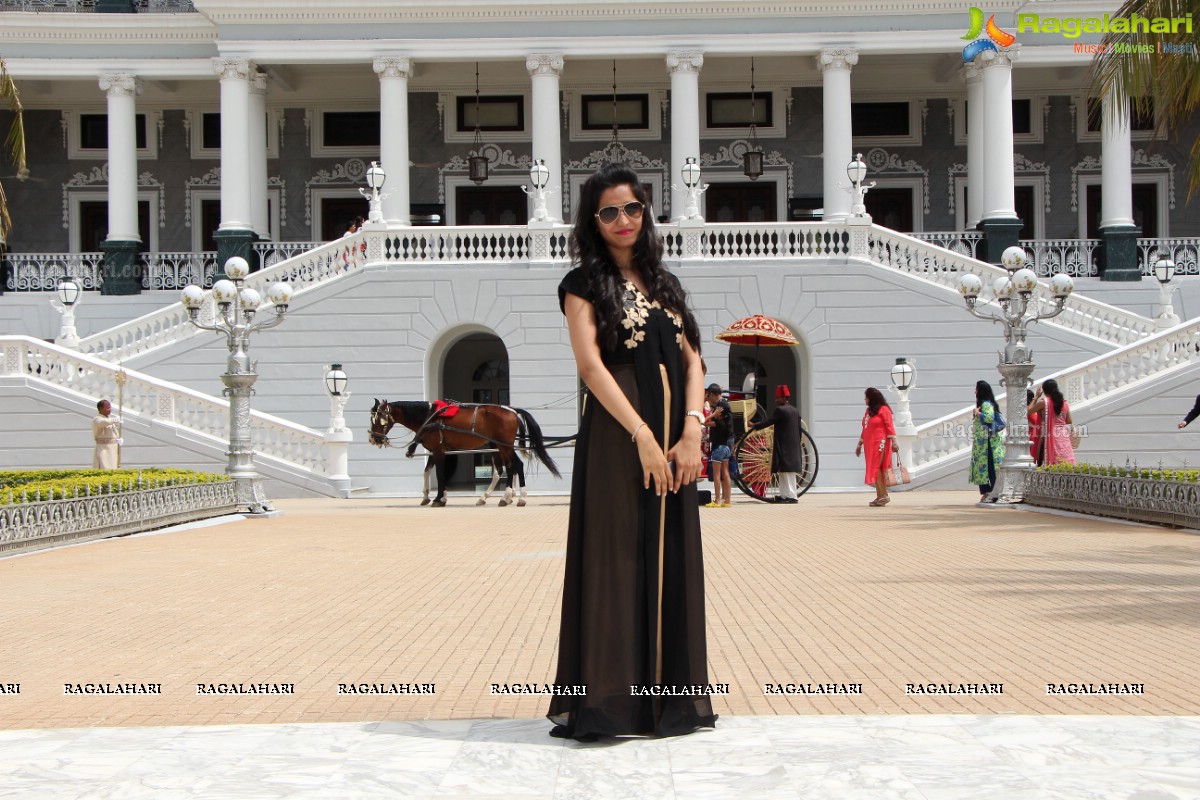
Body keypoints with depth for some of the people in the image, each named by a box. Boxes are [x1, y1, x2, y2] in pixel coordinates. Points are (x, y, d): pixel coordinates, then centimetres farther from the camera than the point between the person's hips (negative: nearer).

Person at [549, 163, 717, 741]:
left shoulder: (663, 283, 17)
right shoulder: (585, 285, 1)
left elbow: (692, 361, 9)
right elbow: (591, 365, -11)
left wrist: (690, 433, -7)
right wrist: (643, 436, -19)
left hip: (674, 438, 6)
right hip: (616, 435, -5)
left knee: (671, 561, 7)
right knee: (617, 559, -5)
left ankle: (669, 694, 16)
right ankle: (608, 700, 0)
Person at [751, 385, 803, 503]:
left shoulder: (780, 410, -12)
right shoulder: (795, 410, 13)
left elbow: (769, 422, -12)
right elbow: (799, 429, 16)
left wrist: (754, 426, -1)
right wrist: (797, 444, 22)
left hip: (783, 447, -9)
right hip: (794, 447, 9)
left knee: (786, 471, -6)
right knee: (789, 470, 11)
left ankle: (792, 496, -9)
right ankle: (784, 495, 15)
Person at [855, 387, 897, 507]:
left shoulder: (883, 409, -6)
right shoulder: (868, 410, 17)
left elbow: (889, 426, -11)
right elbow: (865, 429, 21)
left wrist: (894, 443, -17)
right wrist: (859, 445, 21)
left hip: (880, 443, -8)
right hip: (869, 445, 8)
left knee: (876, 469, -13)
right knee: (874, 470, 6)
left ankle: (884, 495, -10)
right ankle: (879, 496, 8)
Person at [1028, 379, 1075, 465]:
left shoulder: (1043, 402, -7)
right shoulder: (1064, 403, 7)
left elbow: (1029, 411, 2)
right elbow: (1069, 421, 12)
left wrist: (1036, 397, 9)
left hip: (1051, 436, -4)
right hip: (1064, 437, 4)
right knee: (1065, 464, 5)